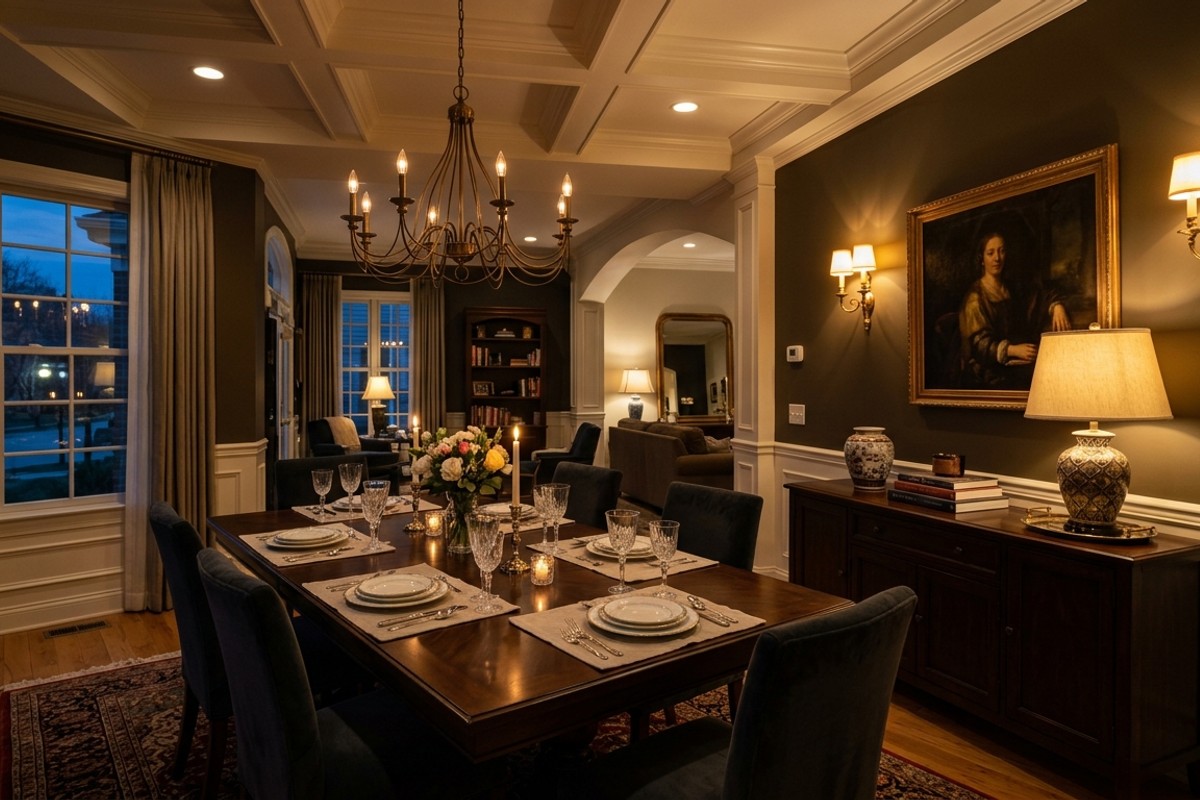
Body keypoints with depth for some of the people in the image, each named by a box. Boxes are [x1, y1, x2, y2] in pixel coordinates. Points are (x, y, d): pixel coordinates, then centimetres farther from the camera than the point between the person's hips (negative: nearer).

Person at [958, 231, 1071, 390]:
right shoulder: (975, 297, -7)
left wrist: (1057, 306, -2)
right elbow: (980, 343, -15)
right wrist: (1013, 350, -31)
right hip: (990, 372, -7)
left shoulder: (1013, 289, 17)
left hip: (1015, 364, 7)